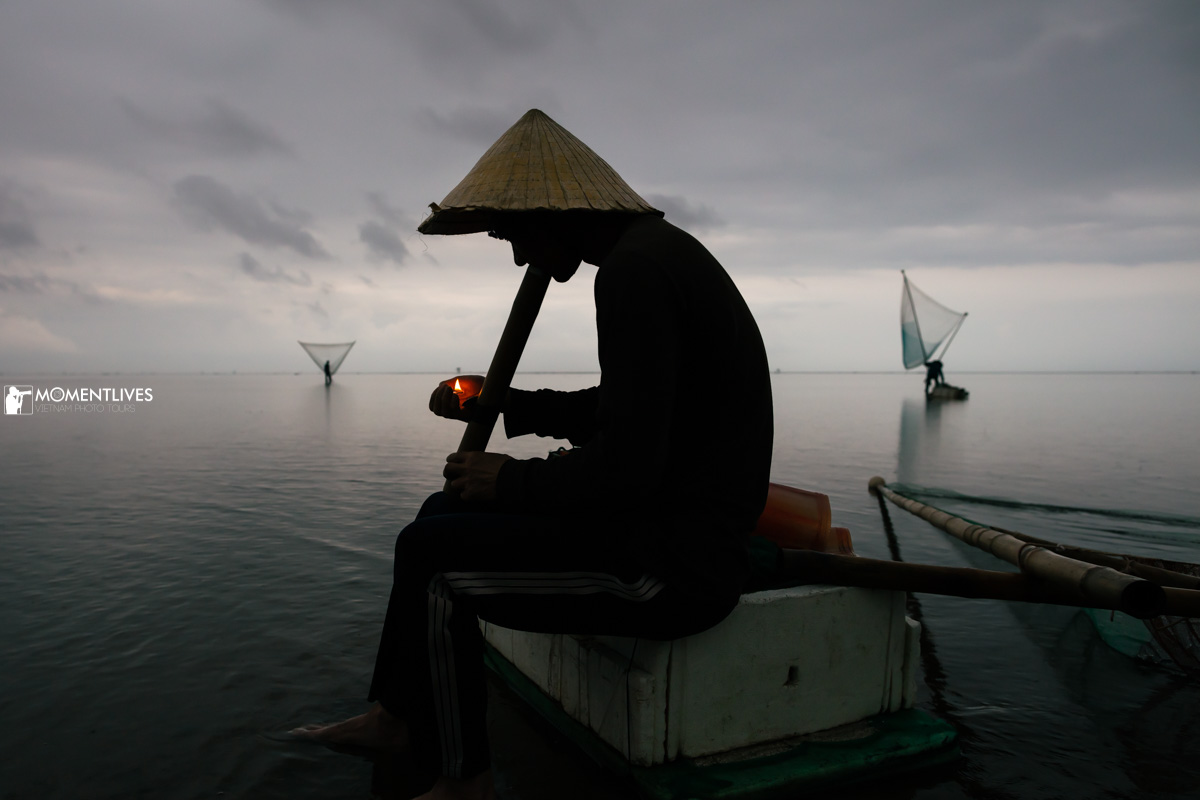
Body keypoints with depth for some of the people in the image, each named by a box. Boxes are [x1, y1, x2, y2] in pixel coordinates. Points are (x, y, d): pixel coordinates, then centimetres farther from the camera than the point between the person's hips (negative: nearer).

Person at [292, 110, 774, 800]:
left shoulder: (636, 267, -19)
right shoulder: (656, 251, 14)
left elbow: (627, 466, -27)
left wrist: (511, 481, -10)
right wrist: (497, 403, 15)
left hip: (675, 562, -11)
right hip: (670, 530, 11)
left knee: (431, 556, -8)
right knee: (444, 512, 15)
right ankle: (394, 718, 26)